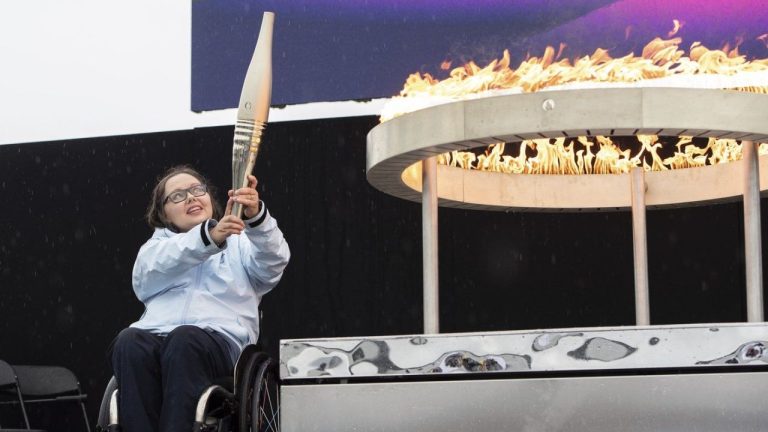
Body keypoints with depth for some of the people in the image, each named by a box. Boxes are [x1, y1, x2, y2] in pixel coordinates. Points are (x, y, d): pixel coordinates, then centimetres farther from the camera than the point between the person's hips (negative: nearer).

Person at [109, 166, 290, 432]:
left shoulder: (240, 242, 25)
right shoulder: (157, 245, 27)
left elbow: (273, 263, 1)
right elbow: (154, 268, 0)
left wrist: (256, 216, -20)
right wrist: (209, 236, -18)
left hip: (220, 339, -1)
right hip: (157, 336, 1)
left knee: (185, 340, -36)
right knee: (129, 342, -33)